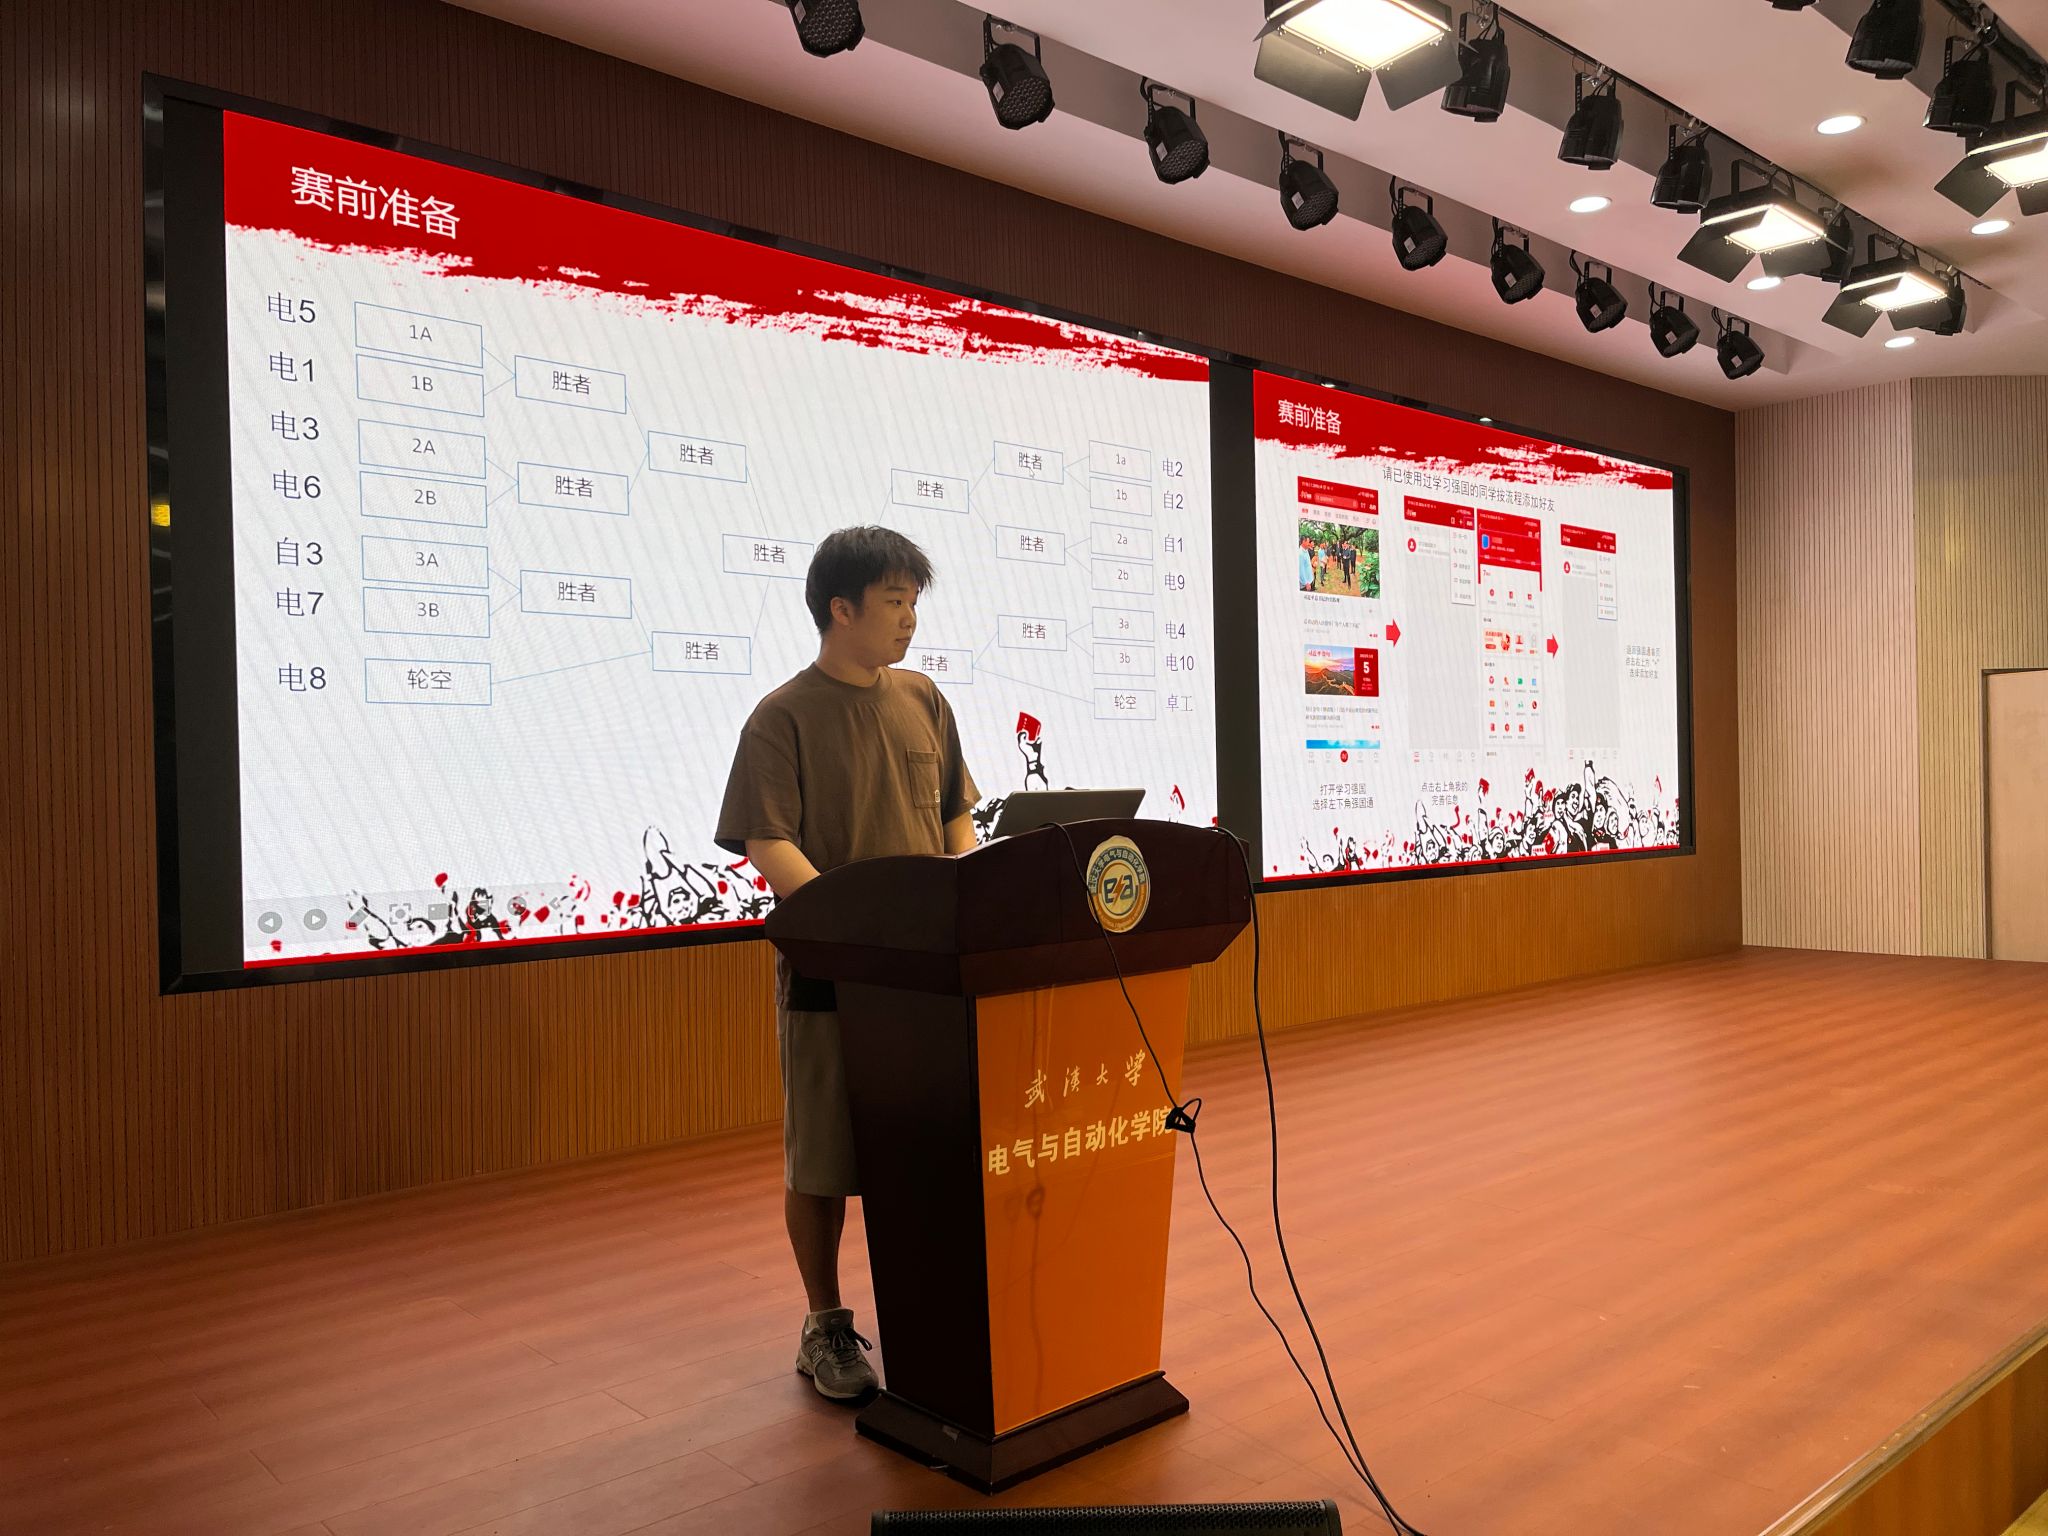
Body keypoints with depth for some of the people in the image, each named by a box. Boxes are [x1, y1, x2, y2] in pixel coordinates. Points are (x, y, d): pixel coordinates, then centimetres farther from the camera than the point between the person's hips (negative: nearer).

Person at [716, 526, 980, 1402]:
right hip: (829, 972, -5)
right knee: (821, 1162, 7)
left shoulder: (923, 701, 9)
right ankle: (825, 1327, 25)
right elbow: (769, 849, -14)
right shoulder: (784, 717, -7)